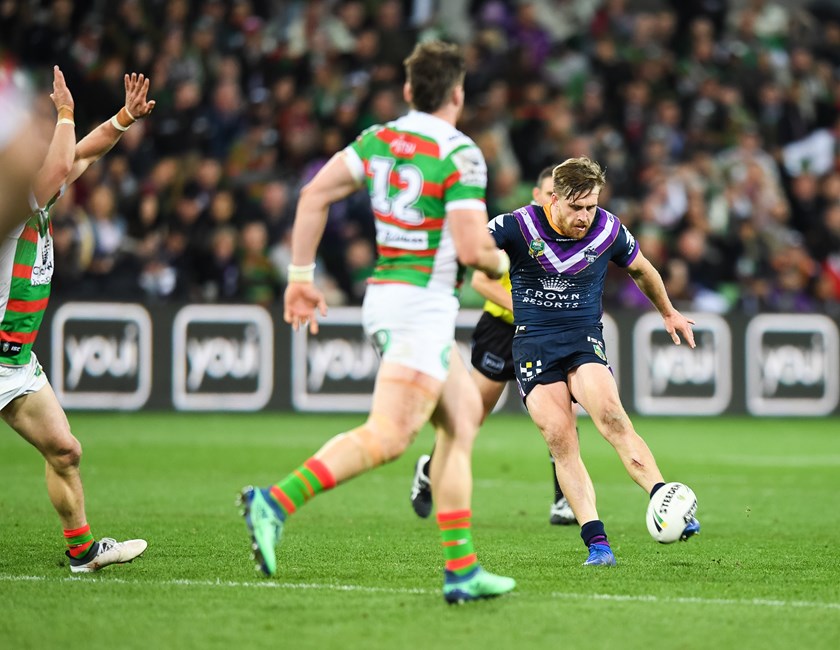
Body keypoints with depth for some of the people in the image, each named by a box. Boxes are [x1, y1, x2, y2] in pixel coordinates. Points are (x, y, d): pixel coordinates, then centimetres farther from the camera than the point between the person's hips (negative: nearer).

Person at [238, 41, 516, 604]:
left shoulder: (378, 140, 9)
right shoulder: (460, 155, -11)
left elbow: (314, 194, 6)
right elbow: (472, 248, -17)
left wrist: (301, 276, 11)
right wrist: (501, 263, 6)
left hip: (385, 297, 9)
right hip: (424, 304, -9)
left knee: (464, 415, 16)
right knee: (388, 436, -16)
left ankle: (462, 569, 13)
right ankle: (276, 502, -30)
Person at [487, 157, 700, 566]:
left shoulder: (609, 231, -2)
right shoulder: (519, 226, -9)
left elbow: (640, 269, 19)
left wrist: (669, 313, 32)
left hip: (585, 338, 0)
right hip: (533, 343, 0)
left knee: (610, 416, -26)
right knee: (560, 440, -14)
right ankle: (596, 542, -14)